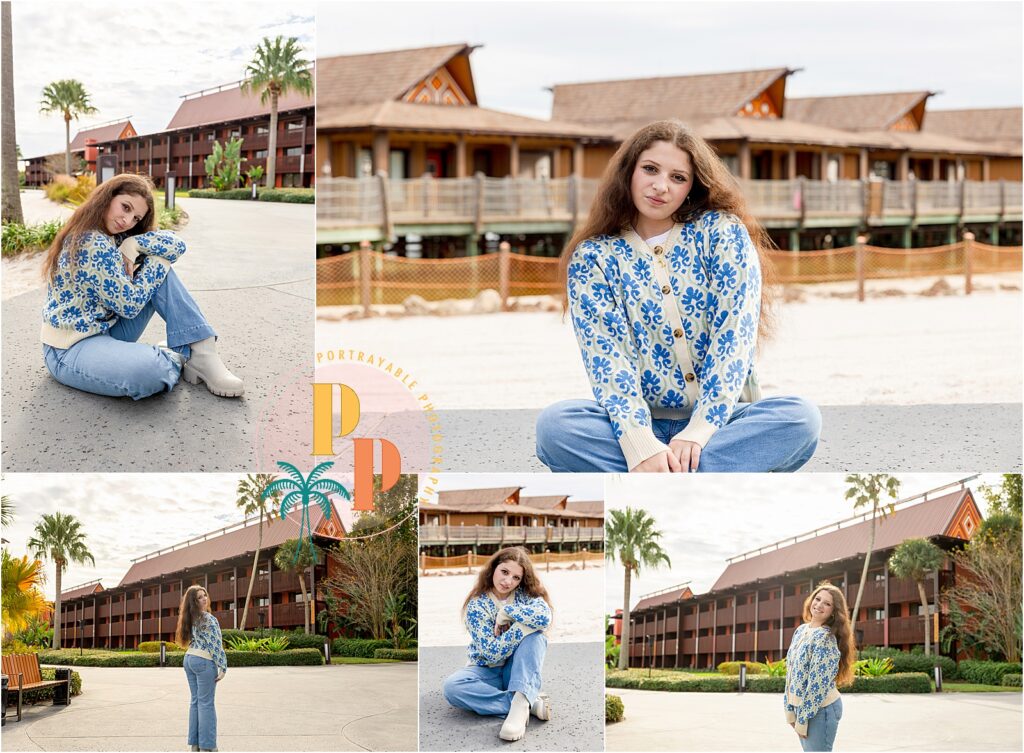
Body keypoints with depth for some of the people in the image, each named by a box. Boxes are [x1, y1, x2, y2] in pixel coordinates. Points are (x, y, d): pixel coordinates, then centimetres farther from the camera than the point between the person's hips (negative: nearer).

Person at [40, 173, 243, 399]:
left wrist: (132, 244, -12)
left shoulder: (114, 237, 6)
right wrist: (157, 261, -6)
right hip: (71, 349, -10)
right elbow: (129, 305, -16)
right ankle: (174, 359, -4)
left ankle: (201, 354, -9)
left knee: (160, 271, -1)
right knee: (149, 371, -39)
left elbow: (175, 245, 2)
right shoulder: (92, 244, -22)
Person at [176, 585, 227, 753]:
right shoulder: (209, 619, -14)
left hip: (188, 659, 8)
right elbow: (216, 644, -16)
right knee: (206, 703, -4)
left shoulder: (191, 619, 12)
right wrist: (223, 667, -13)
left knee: (195, 700, 12)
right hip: (204, 661, -8)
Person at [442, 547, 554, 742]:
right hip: (487, 671, -1)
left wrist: (506, 612, -24)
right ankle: (530, 702, -34)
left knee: (535, 635, -28)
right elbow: (493, 653, -22)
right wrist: (523, 623, -27)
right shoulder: (477, 605, -13)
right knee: (452, 687, -34)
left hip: (518, 669, 1)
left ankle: (521, 703, -44)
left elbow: (544, 617, -31)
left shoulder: (525, 594, -7)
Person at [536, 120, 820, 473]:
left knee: (801, 417, -30)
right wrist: (640, 446, -25)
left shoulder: (722, 232, 3)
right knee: (554, 423, -29)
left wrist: (699, 430, -22)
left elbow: (733, 336, -8)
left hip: (718, 420, 0)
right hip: (643, 424, 0)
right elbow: (606, 356, -8)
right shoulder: (591, 257, 3)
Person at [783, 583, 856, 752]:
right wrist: (790, 709, 9)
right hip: (801, 706, 8)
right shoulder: (800, 630, 8)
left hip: (820, 708, -8)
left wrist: (802, 718, -19)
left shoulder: (826, 638, -17)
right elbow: (791, 671, 12)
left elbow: (818, 683, -20)